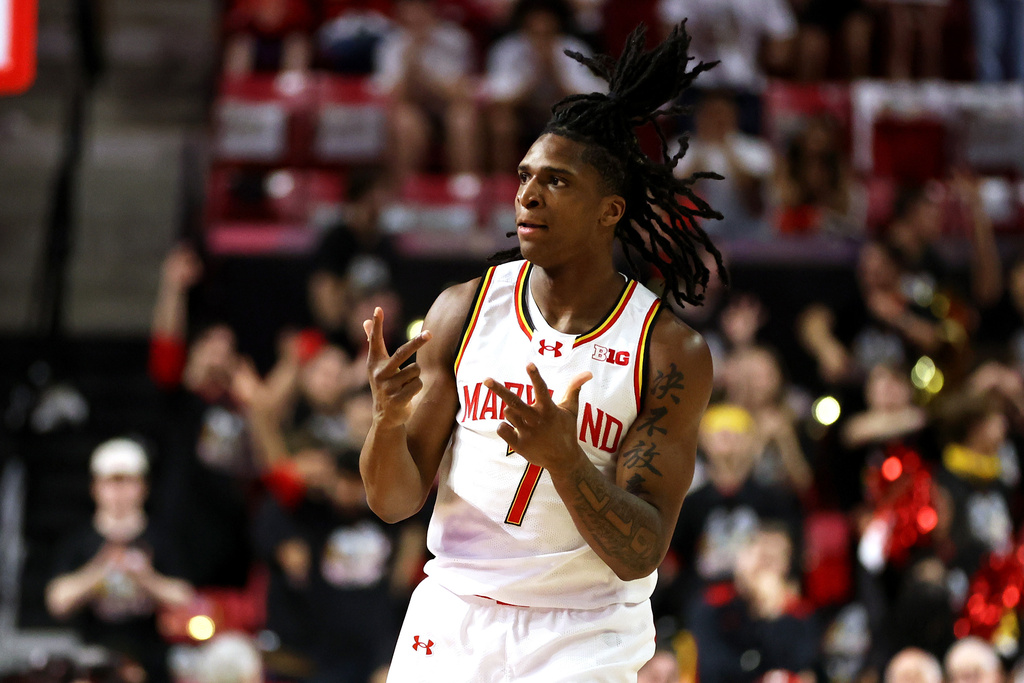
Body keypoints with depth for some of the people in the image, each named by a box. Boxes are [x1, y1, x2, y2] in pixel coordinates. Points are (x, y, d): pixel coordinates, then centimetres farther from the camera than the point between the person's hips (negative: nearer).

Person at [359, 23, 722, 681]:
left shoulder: (672, 352, -9)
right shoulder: (465, 310, 0)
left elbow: (639, 555, -14)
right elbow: (394, 500, 1)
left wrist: (562, 456, -30)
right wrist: (388, 418, -19)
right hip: (453, 615, 3)